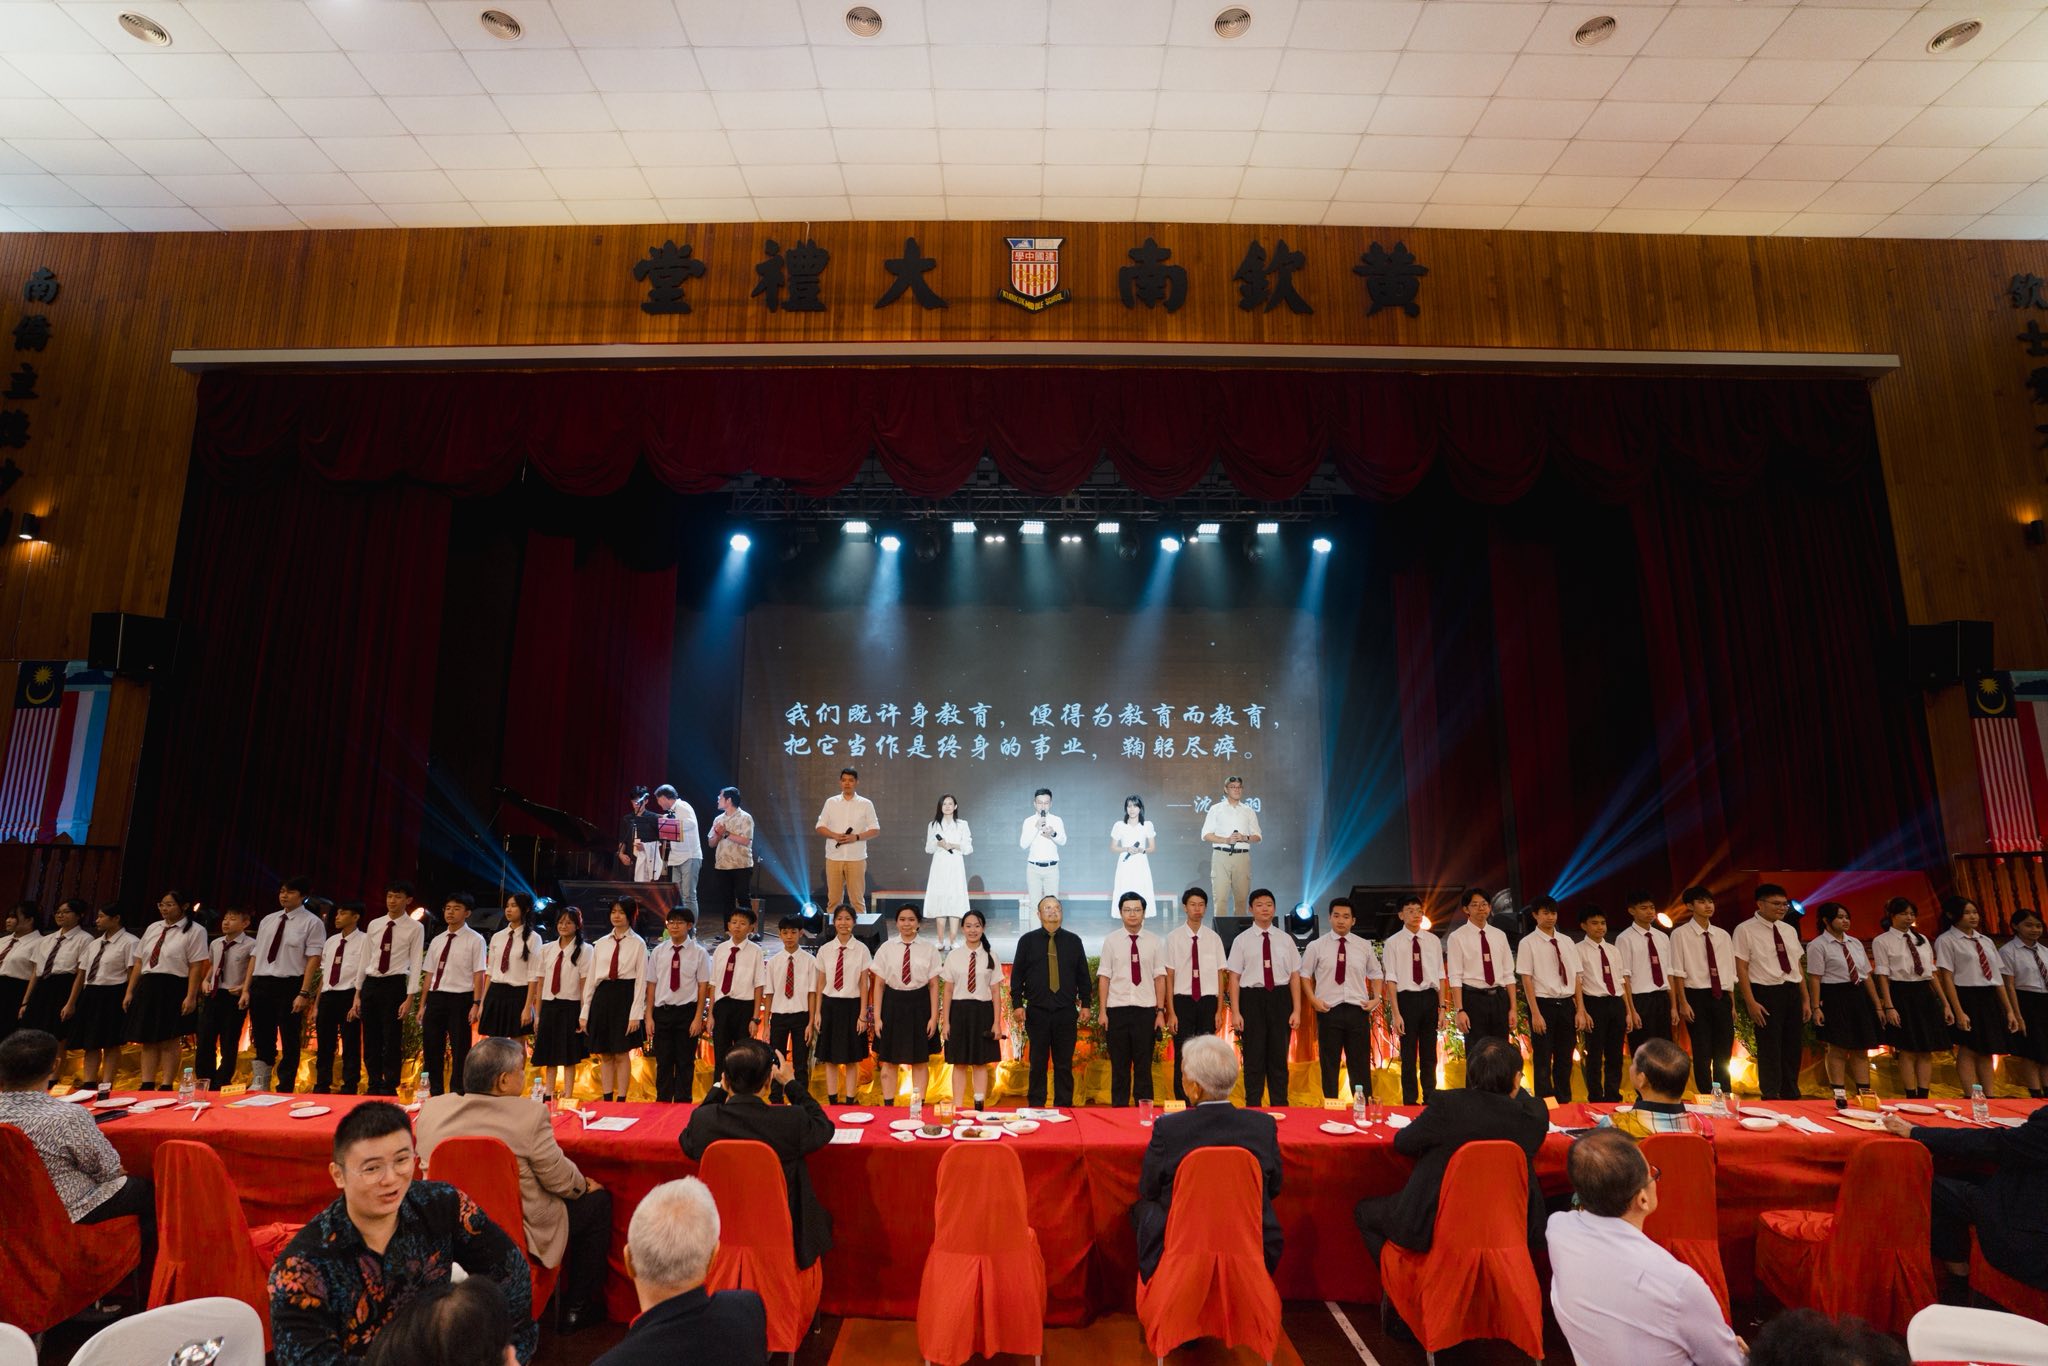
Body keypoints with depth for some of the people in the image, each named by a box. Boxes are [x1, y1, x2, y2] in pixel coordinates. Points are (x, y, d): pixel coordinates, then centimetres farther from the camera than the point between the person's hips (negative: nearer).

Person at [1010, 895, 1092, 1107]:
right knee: (1038, 1063, 5)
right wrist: (1017, 1004, -3)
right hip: (1037, 1012, -1)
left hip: (1066, 1012, 1)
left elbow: (1083, 975, 11)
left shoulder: (1073, 941, 9)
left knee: (1064, 1064, 5)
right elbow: (1017, 975, 4)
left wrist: (1085, 1002, 5)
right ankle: (1036, 1107, 15)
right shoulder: (1028, 940, 5)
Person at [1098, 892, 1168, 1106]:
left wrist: (1160, 1012, -2)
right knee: (1119, 1065, 7)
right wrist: (1102, 1011, -3)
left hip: (1146, 1009, 0)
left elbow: (1160, 978, 1)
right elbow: (1104, 977, 1)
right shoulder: (1111, 941, 2)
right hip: (1117, 1010, 0)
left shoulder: (1155, 942, 2)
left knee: (1144, 1065, 6)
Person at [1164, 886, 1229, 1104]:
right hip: (1183, 1001, -2)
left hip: (1208, 1001, 2)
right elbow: (1169, 977, -2)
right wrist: (1170, 1012, -4)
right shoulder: (1174, 937, -4)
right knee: (1182, 1056, 3)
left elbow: (1220, 976, 5)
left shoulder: (1214, 938, 2)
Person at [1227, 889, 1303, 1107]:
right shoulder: (1241, 940, 0)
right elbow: (1234, 978, -1)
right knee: (1254, 1057, 4)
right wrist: (1236, 1012, -7)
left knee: (1279, 1057, 9)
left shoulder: (1285, 940, 6)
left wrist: (1296, 1010, 0)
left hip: (1280, 998, 2)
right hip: (1252, 999, -2)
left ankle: (1280, 1107, 21)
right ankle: (1253, 1108, 17)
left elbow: (1295, 976, 6)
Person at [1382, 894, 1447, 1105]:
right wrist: (1395, 1014, -11)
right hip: (1407, 998, -3)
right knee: (1408, 1055, 6)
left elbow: (1441, 976, 7)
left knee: (1429, 1054, 13)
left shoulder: (1433, 941, 6)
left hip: (1430, 998, 3)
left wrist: (1443, 1006, 0)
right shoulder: (1393, 943, -4)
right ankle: (1410, 1101, 18)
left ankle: (1431, 1100, 26)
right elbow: (1391, 980, -7)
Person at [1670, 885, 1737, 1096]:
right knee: (1702, 1054, 0)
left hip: (1722, 998, 5)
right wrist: (1683, 1003, -11)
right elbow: (1678, 972, -7)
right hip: (1697, 997, -5)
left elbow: (1730, 973, 13)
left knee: (1724, 1054, 10)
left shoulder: (1722, 935, 10)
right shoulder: (1680, 935, -5)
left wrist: (1732, 1004, 11)